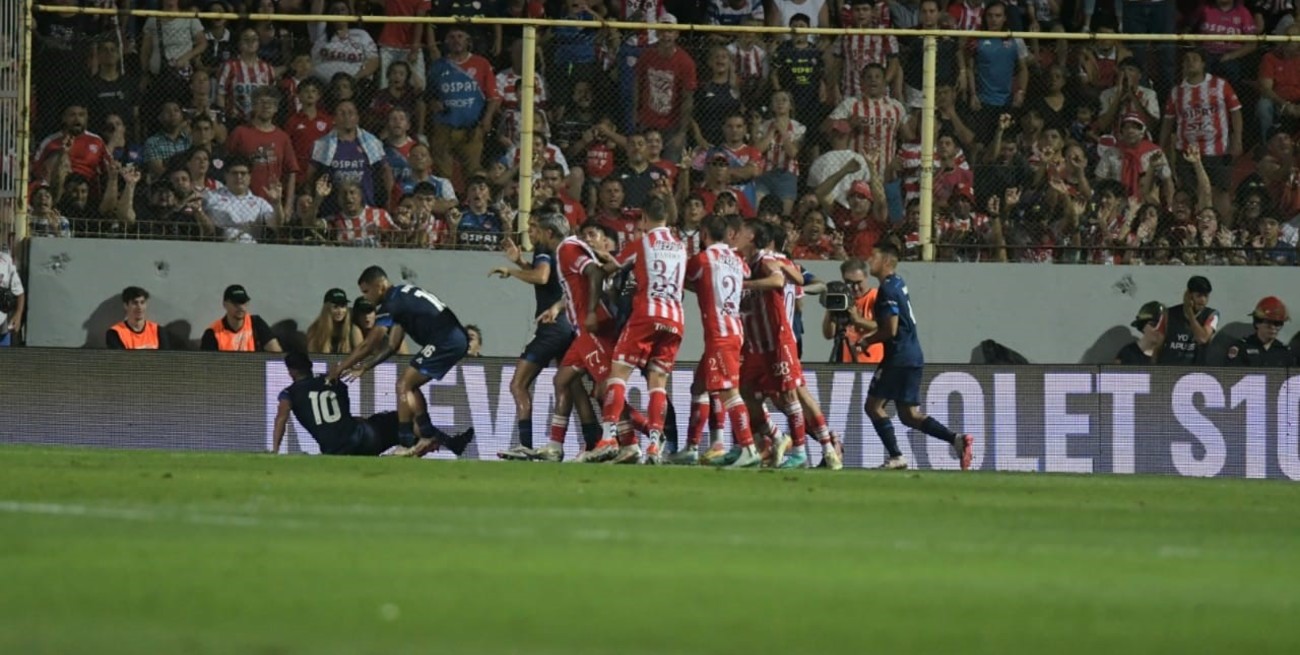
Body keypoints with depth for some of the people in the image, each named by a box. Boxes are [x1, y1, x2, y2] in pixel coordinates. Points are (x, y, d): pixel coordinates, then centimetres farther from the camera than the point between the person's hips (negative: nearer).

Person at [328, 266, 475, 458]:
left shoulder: (390, 304, -9)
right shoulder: (402, 295, 19)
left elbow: (368, 345, -6)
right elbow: (392, 346, 23)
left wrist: (341, 367, 5)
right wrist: (364, 367, 24)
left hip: (444, 341, -9)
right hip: (457, 339, 9)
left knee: (404, 385, -7)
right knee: (409, 386, 16)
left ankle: (407, 444, -9)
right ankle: (428, 436, 16)